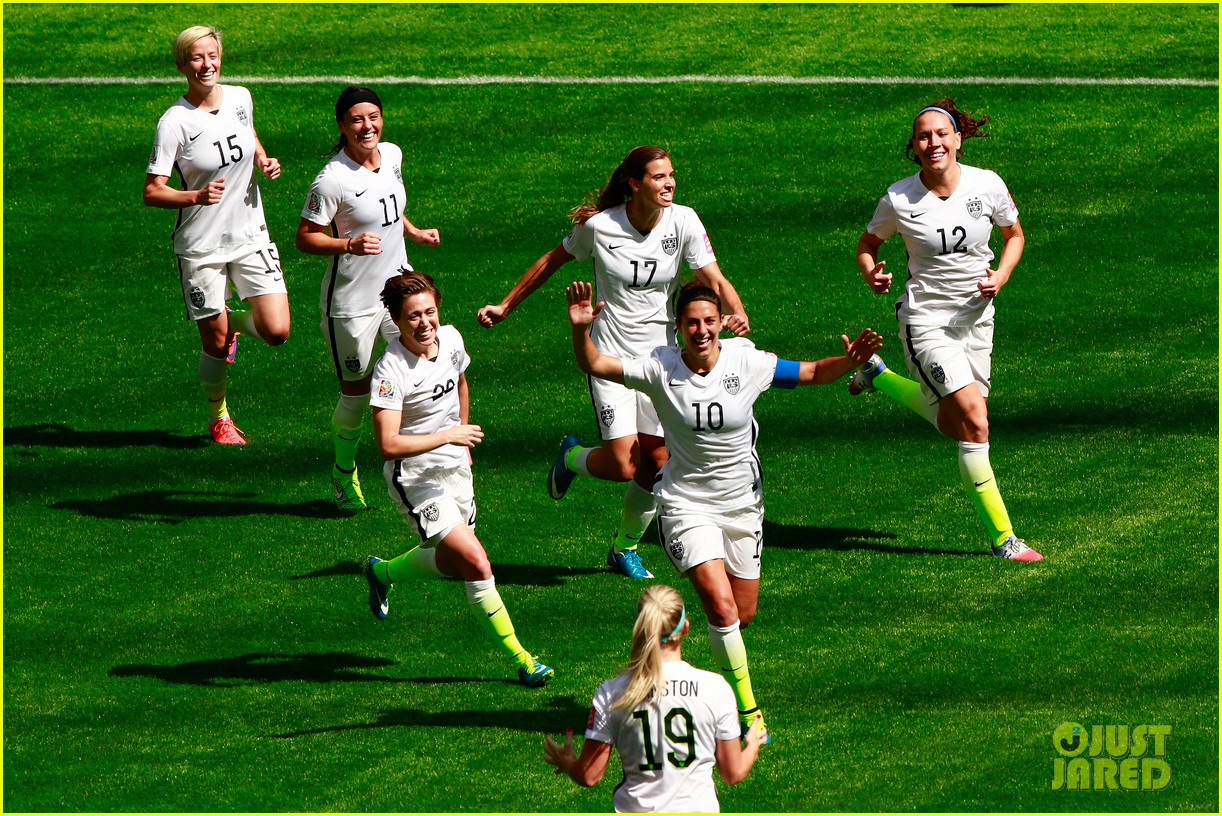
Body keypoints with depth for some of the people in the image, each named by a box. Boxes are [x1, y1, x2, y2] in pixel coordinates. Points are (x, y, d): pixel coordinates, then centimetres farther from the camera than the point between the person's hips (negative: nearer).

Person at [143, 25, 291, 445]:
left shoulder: (240, 98, -2)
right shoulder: (175, 122, -17)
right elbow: (152, 192, -15)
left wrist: (263, 160, 2)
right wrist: (197, 196, -32)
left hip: (250, 235, 4)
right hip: (201, 248, -4)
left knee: (276, 331, -7)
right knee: (215, 344, 5)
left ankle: (233, 322, 27)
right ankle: (219, 418, 31)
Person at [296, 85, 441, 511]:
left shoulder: (392, 155, 2)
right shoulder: (333, 179, -21)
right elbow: (305, 237, -17)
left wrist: (414, 232, 14)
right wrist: (350, 244, -30)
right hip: (351, 303, -6)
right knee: (356, 394, 4)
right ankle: (344, 472, 30)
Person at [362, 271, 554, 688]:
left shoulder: (451, 339, -3)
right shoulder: (391, 370, -26)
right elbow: (388, 444, -31)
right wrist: (447, 436, -27)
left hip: (454, 468, 8)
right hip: (415, 477, -8)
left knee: (454, 562, 22)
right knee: (476, 562, -18)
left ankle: (383, 572, 49)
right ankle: (520, 658, -6)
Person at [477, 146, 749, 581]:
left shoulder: (683, 222, -8)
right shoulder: (599, 226, -12)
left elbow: (714, 280, -14)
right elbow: (552, 262, 4)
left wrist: (736, 313, -35)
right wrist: (505, 306, 9)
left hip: (660, 355, 3)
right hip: (611, 355, -3)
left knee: (655, 463, 2)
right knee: (622, 464, -14)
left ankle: (625, 547, 28)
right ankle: (571, 457, 22)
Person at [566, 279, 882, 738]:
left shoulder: (747, 364, -11)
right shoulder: (661, 369, -14)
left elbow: (813, 373, -2)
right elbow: (595, 366, -16)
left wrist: (849, 361, -21)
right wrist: (580, 330, -34)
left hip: (742, 505, 3)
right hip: (686, 505, -3)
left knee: (744, 615, 10)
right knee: (722, 606, -18)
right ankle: (747, 710, -7)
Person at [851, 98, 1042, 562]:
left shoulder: (987, 185, -7)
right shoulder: (899, 200, -12)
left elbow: (1014, 234, 10)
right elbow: (868, 243, 5)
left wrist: (1001, 276, -8)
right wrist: (871, 273, -16)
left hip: (976, 317, 4)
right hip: (925, 319, -4)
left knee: (952, 422, 16)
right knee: (973, 420, -17)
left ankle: (878, 378, 42)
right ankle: (1001, 537, -10)